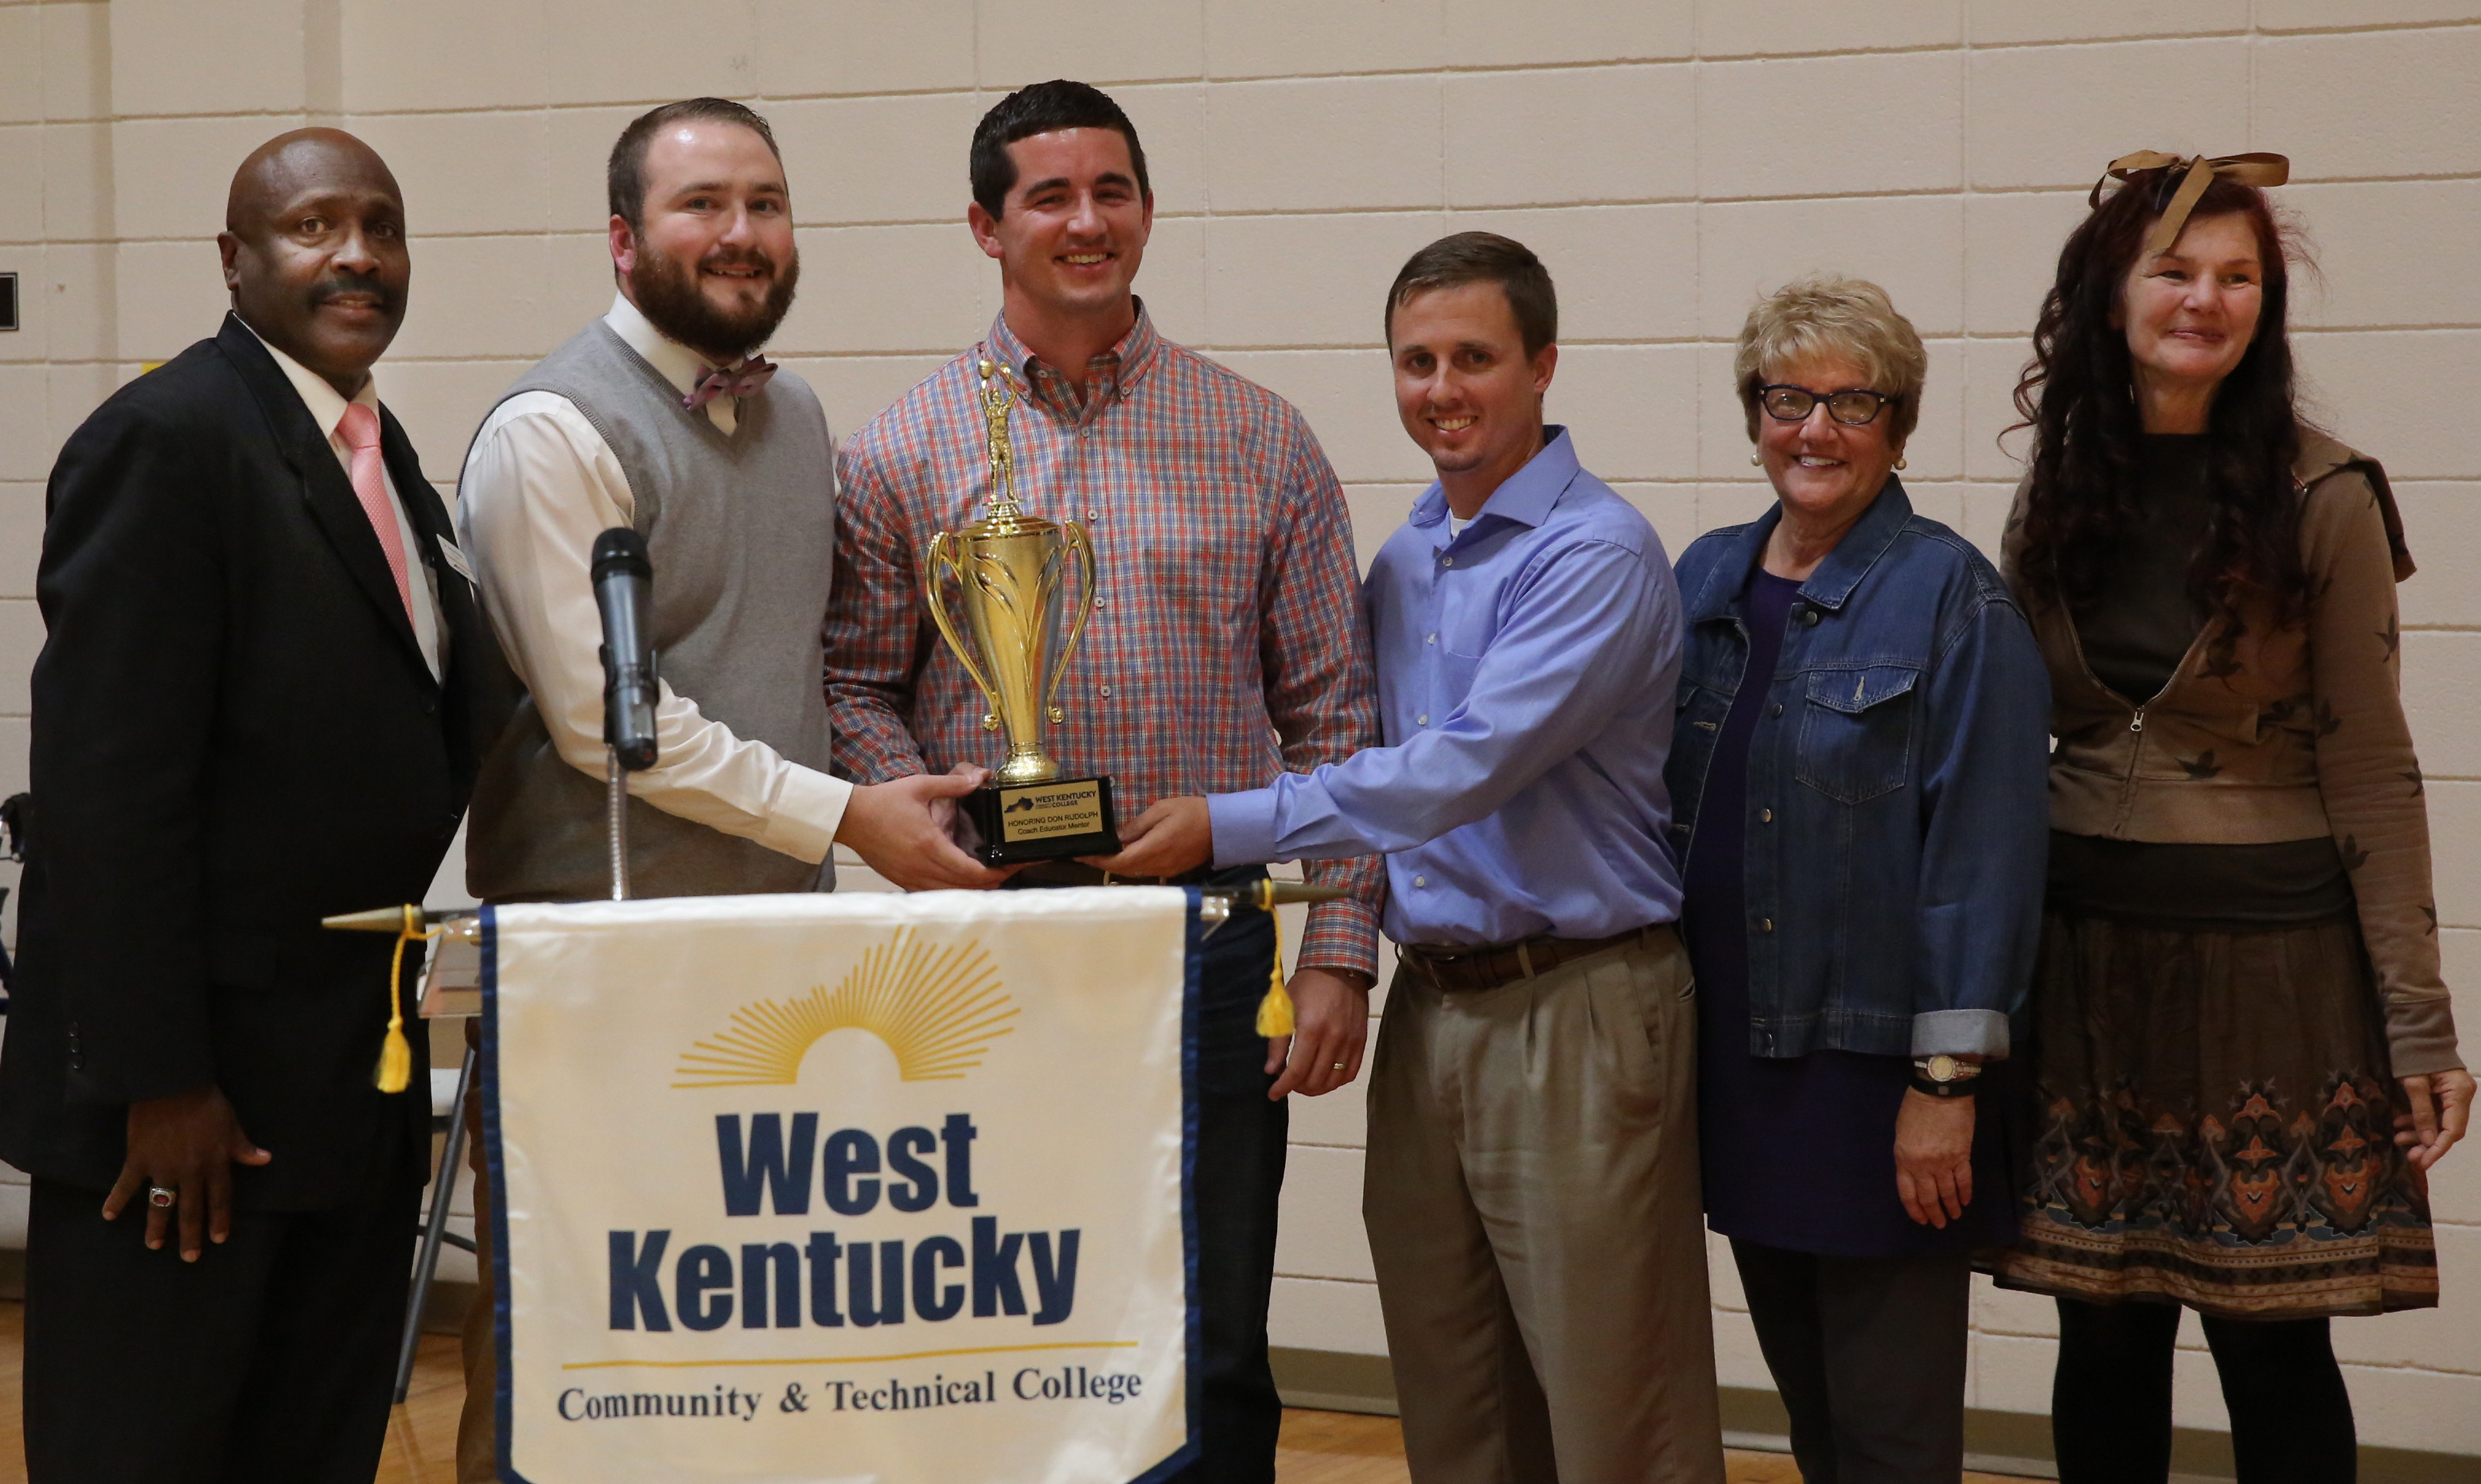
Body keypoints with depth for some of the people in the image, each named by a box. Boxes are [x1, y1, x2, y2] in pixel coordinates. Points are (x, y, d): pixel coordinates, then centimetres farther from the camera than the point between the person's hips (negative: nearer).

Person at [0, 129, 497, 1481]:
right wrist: (156, 1080, -20)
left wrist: (399, 1049, 12)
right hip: (188, 1098, -8)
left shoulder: (379, 453, 13)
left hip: (354, 1087, 9)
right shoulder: (165, 439, -13)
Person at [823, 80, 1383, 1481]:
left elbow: (1332, 719, 5)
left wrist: (1340, 953, -1)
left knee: (1215, 1361, 6)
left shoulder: (1264, 444, 6)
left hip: (1208, 941, 0)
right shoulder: (902, 455, 5)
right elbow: (857, 691, 4)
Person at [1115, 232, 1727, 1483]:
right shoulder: (1399, 565, 14)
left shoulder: (1598, 554, -11)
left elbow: (1471, 766, -20)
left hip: (1572, 1011, -7)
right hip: (1429, 1001, 7)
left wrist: (1232, 826, -19)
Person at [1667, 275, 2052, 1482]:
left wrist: (1949, 1081, -17)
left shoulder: (1951, 597, -8)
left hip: (1878, 1060, -6)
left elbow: (1983, 846, -13)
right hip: (1736, 1059, 6)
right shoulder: (1707, 582, 10)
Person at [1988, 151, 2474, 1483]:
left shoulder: (2320, 500, -5)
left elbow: (2369, 774, -4)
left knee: (2272, 1348, 1)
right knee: (2104, 1345, 8)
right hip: (2082, 958, 4)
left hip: (2269, 959, -3)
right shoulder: (2061, 493, 6)